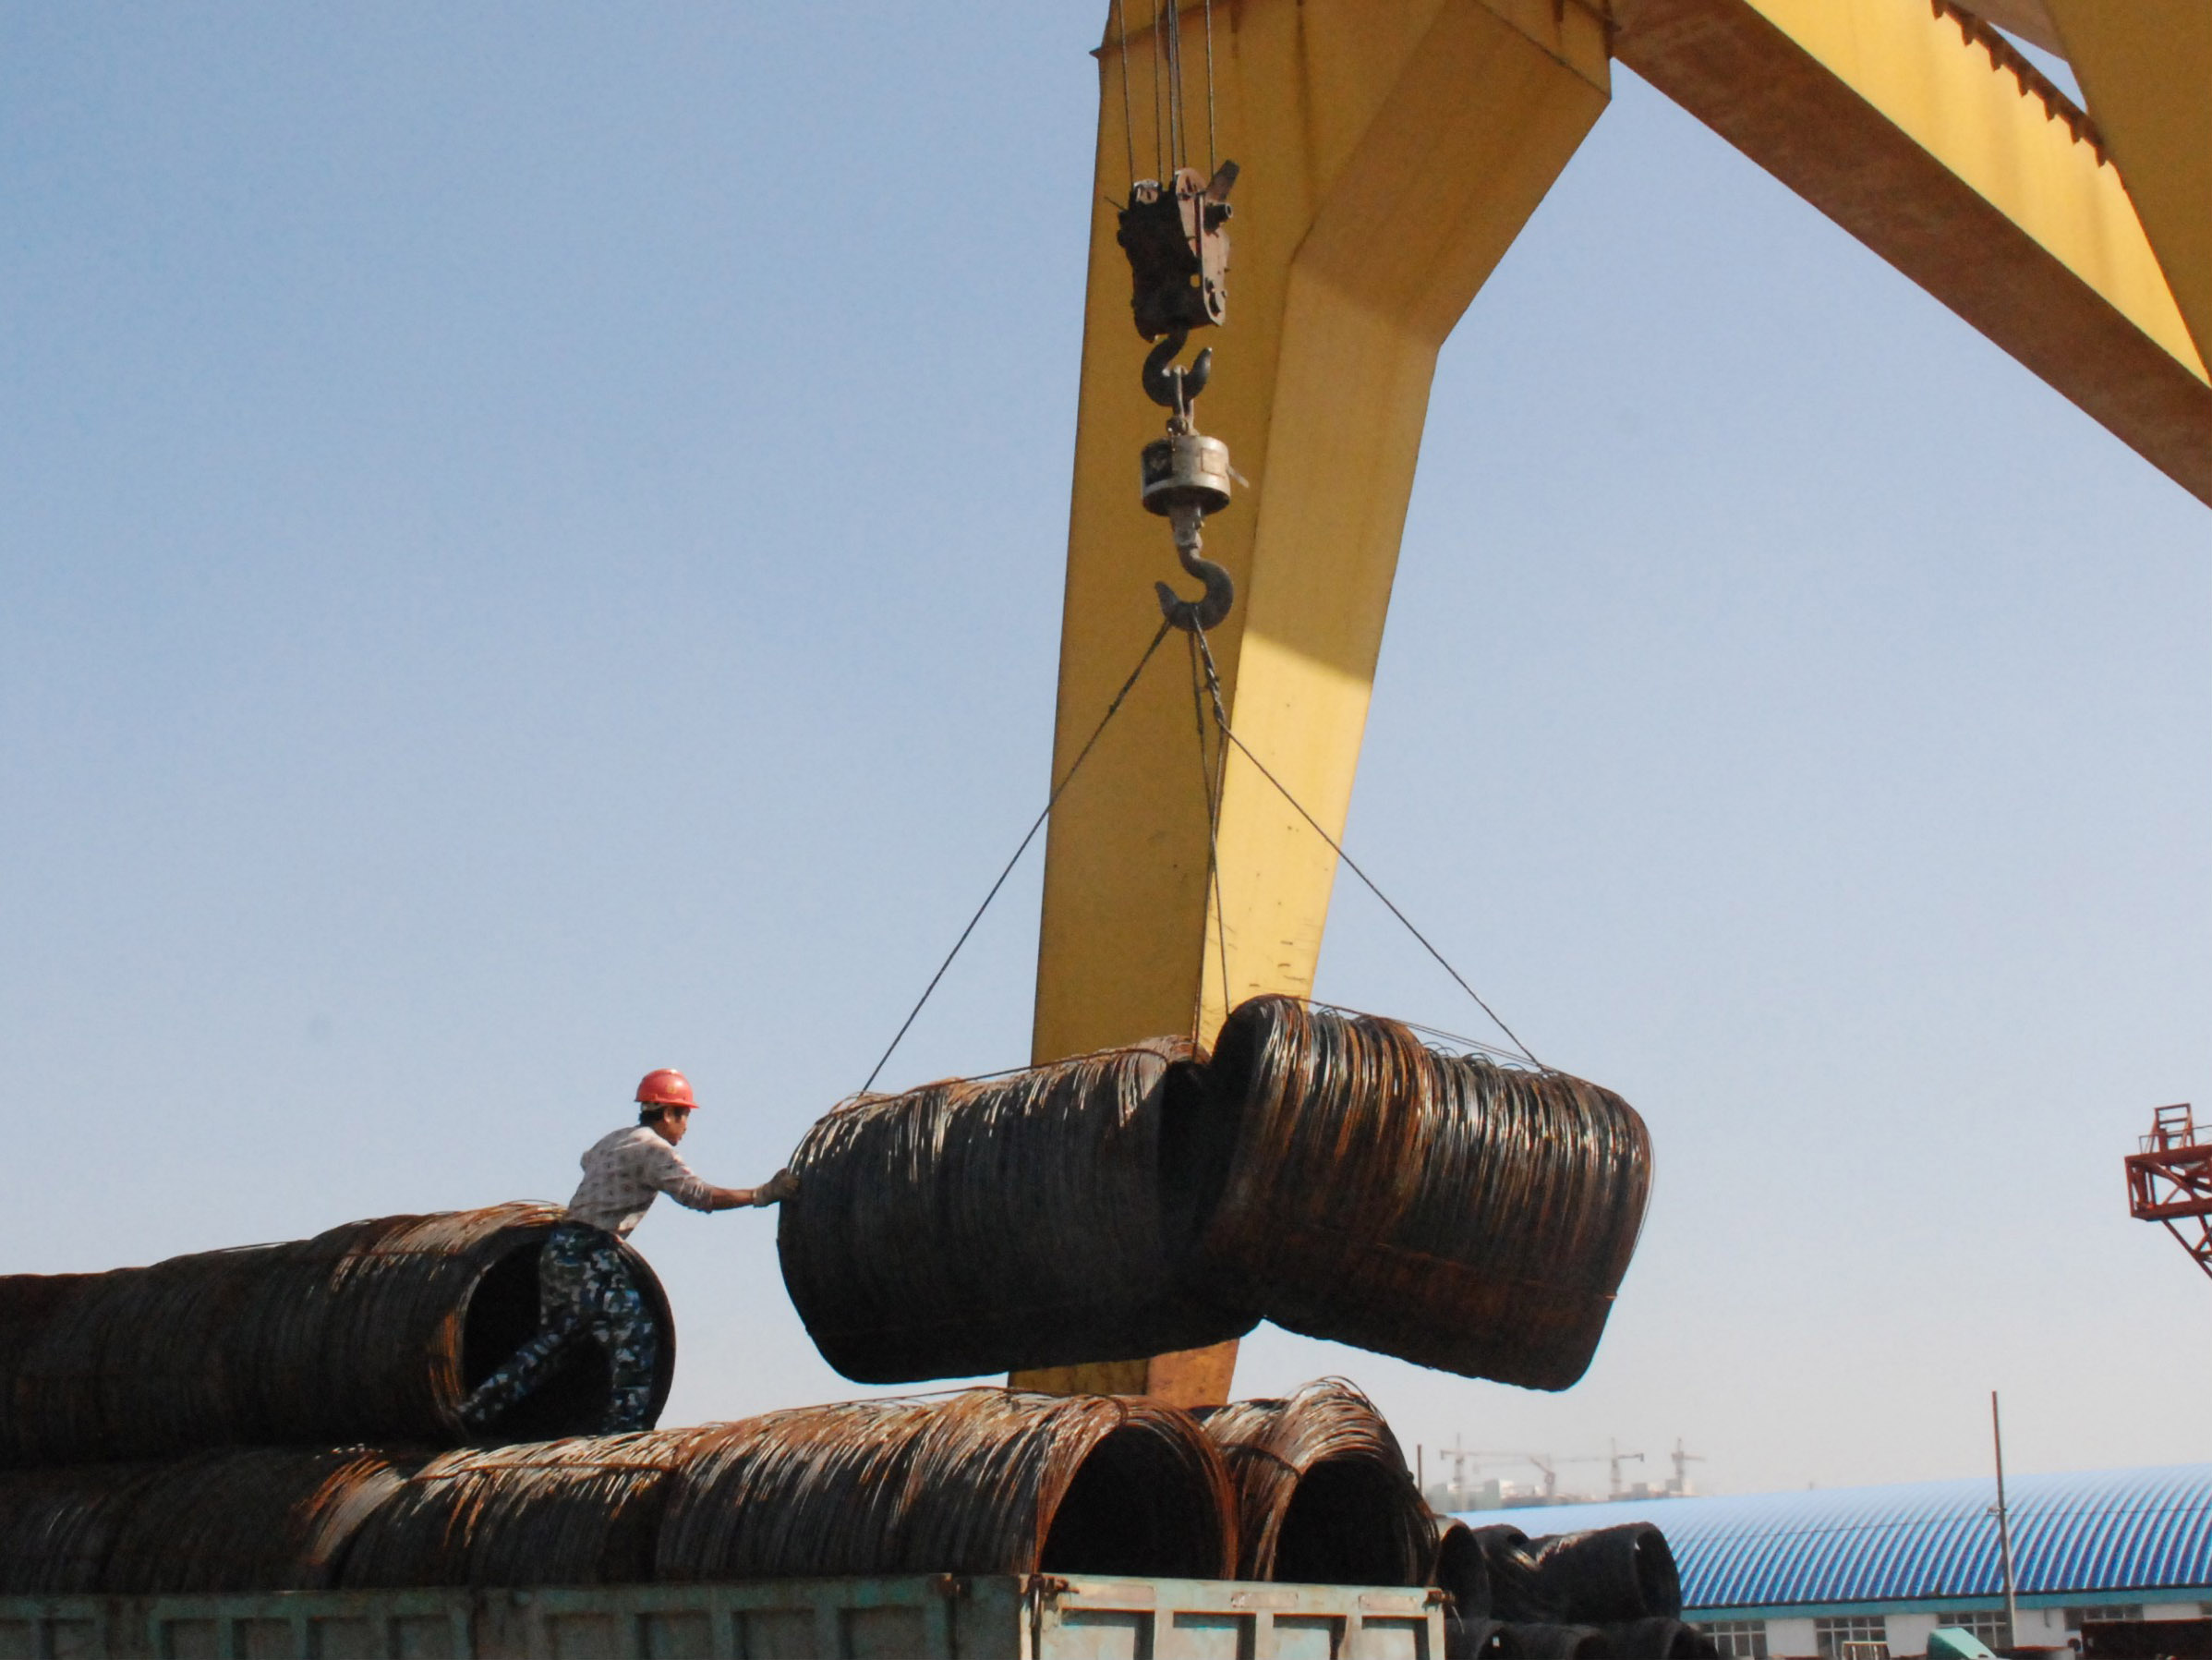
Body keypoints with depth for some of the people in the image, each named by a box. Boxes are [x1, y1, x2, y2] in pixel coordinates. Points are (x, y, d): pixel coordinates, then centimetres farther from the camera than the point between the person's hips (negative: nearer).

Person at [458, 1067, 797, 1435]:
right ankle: (622, 1430, -9)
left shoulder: (613, 1140, 19)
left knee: (552, 1340, 20)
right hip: (590, 1255, -9)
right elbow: (700, 1195, -17)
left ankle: (473, 1413, 24)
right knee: (636, 1340, -6)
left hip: (559, 1248, 9)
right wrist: (762, 1194, -16)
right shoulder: (653, 1149, -8)